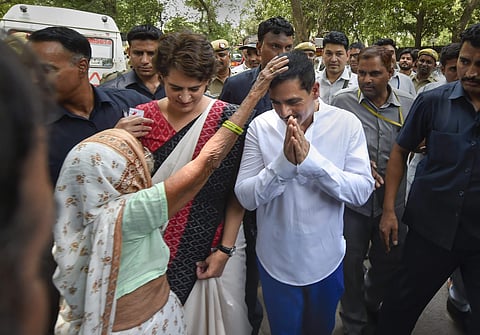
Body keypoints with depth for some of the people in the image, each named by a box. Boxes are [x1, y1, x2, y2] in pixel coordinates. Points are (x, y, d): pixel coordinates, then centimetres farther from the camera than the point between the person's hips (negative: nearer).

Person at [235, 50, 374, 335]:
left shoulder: (346, 123, -12)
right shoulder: (261, 126, -13)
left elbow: (362, 191, -17)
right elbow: (245, 197, -15)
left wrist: (312, 159, -31)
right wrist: (283, 163, -31)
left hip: (326, 259, 1)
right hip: (276, 259, 0)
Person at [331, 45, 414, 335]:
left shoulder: (409, 104, 0)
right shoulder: (342, 101, -7)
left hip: (393, 199, 3)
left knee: (390, 262, 18)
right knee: (351, 263, 11)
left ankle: (372, 308, 50)